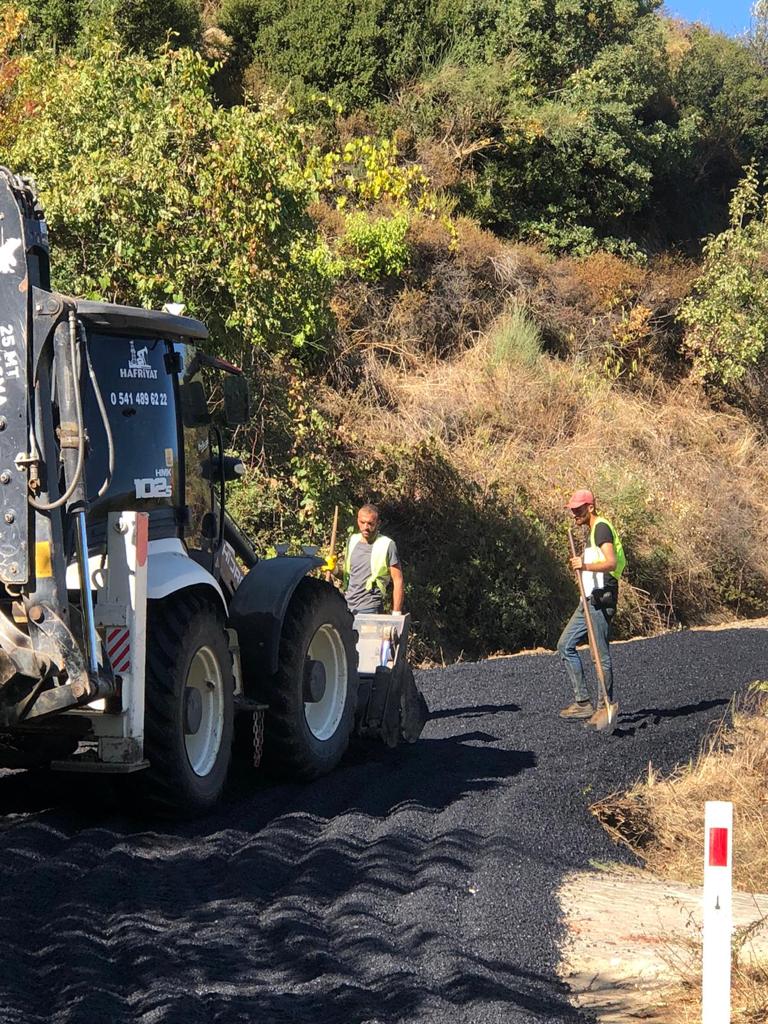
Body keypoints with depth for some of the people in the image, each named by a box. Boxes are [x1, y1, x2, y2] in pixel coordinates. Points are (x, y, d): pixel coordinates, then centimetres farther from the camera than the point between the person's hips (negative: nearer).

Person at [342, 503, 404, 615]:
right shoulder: (352, 541, 13)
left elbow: (398, 581, -5)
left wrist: (396, 614, -10)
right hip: (347, 605, 6)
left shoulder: (387, 546, -5)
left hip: (369, 610, -6)